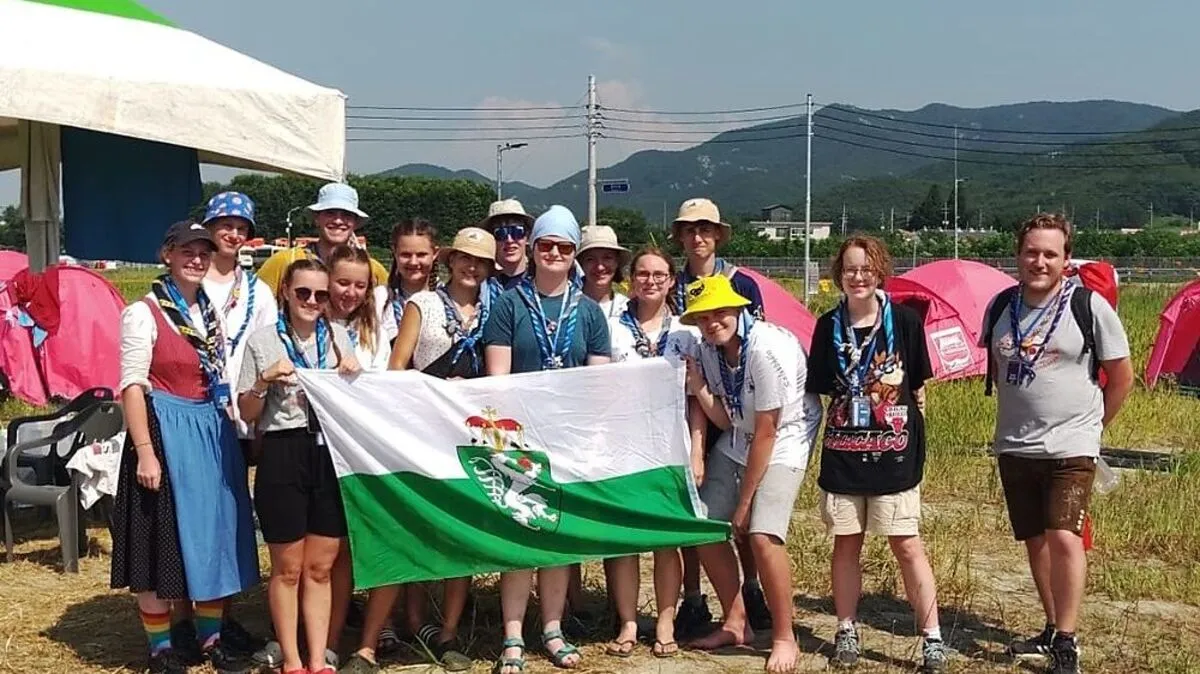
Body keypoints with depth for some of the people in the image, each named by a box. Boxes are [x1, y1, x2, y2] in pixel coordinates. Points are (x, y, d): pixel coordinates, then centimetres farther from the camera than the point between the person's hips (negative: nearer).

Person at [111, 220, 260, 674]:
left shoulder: (212, 311, 11)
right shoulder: (143, 314, -9)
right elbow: (132, 386, -14)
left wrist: (233, 431, 14)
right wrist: (145, 451, -20)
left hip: (214, 432, 7)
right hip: (167, 433, -7)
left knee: (215, 533, 11)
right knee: (164, 540, 0)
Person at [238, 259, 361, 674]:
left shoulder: (339, 336, 9)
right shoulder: (262, 340, 0)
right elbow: (247, 415, 2)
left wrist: (353, 378, -3)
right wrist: (265, 381, -15)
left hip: (331, 453, 3)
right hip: (283, 456, -3)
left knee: (321, 567, 9)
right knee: (288, 568, 6)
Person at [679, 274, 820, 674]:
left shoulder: (767, 348, -28)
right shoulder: (707, 350, -6)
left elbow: (767, 432, -23)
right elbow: (725, 421, -5)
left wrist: (744, 500, -17)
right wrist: (697, 387, -22)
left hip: (783, 441, -7)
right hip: (737, 440, 7)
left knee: (762, 535, -22)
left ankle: (785, 637, -3)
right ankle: (735, 624, 21)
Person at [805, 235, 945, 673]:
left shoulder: (905, 321, -4)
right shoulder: (828, 326, 2)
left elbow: (917, 388, 4)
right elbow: (819, 391, 9)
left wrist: (914, 438, 5)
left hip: (894, 453, -2)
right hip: (841, 454, 2)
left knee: (907, 545, -1)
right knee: (846, 542, 10)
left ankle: (932, 638, 7)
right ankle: (846, 632, 22)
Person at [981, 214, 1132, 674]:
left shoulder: (1089, 306, -9)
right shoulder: (1001, 306, 3)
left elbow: (1121, 377, 0)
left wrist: (1089, 425, 5)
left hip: (1070, 448, -5)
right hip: (1014, 447, 5)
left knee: (1064, 537, -17)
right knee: (1035, 541, 13)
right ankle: (1053, 630, 29)